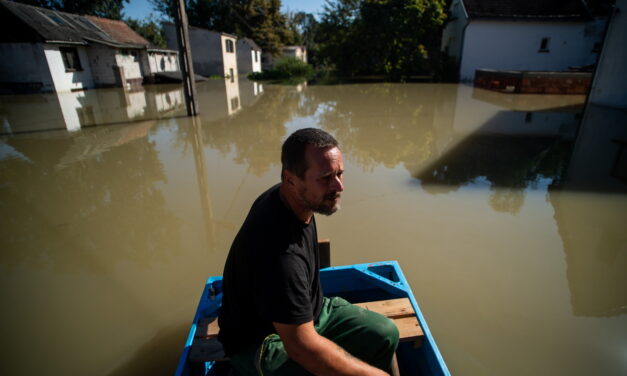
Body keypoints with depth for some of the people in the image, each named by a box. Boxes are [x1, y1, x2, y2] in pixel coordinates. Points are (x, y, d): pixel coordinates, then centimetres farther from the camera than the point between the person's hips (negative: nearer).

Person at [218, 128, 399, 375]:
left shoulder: (292, 199, -11)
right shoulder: (279, 250, -38)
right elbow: (301, 347, -32)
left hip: (308, 310, 8)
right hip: (261, 342, -7)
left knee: (385, 334, -2)